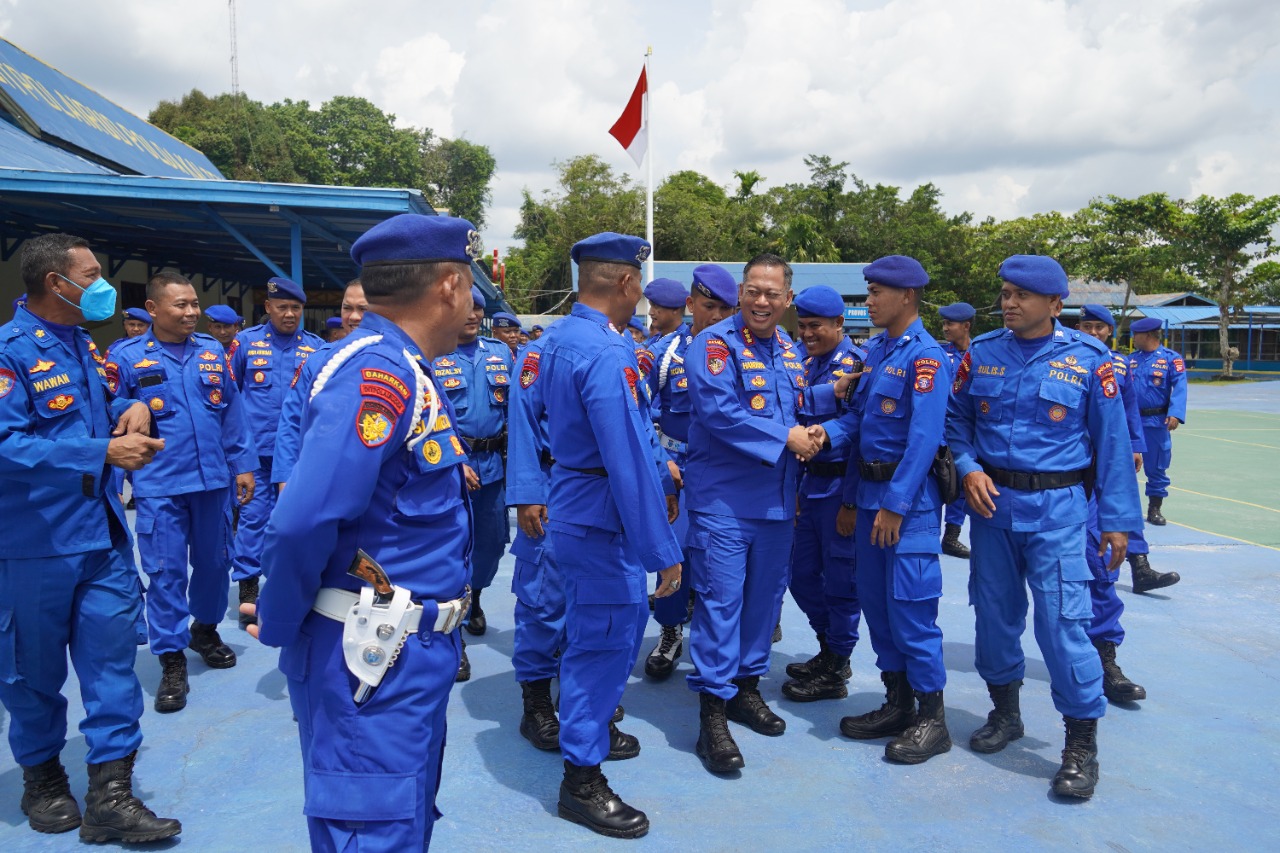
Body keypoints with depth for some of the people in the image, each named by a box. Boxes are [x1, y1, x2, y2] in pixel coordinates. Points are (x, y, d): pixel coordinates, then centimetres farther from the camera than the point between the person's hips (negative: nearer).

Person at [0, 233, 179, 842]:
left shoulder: (84, 346, 10)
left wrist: (130, 410, 2)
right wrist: (104, 452, -27)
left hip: (103, 536, 7)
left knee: (111, 657, 3)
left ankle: (111, 793, 10)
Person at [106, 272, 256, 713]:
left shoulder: (212, 351, 6)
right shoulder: (127, 356, -3)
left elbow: (232, 412, 9)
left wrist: (242, 464, 8)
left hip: (213, 478, 3)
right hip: (159, 486, -3)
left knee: (213, 560, 15)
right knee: (165, 571, 0)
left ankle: (206, 629, 38)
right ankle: (172, 660, 14)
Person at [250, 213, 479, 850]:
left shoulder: (394, 368, 9)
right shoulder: (376, 373, -22)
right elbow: (304, 522, -27)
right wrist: (278, 627, -13)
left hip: (406, 652, 9)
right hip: (374, 660, -9)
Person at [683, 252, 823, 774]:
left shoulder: (790, 352, 13)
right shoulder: (715, 343, -9)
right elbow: (719, 411, -21)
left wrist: (811, 433, -1)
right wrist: (785, 437, -17)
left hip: (777, 496, 7)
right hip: (723, 496, -7)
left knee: (765, 595, 13)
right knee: (720, 598, -7)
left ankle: (746, 686, 29)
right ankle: (712, 715, 1)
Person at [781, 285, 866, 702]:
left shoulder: (859, 362, -10)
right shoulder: (805, 364, 14)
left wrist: (824, 435, -34)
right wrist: (829, 393, -12)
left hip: (842, 483, -8)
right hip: (810, 481, 8)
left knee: (840, 578, 3)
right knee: (802, 575, 15)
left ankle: (835, 672, 18)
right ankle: (828, 650, 35)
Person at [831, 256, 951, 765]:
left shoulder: (925, 356, -12)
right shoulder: (875, 351, 13)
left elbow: (924, 436, -19)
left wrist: (895, 504, -21)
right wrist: (850, 499, 16)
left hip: (908, 497, -8)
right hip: (869, 491, 8)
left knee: (910, 606, -3)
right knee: (875, 602, 13)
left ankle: (931, 718, 11)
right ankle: (897, 704, 26)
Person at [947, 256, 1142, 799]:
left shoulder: (1088, 360, -4)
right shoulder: (981, 354, 3)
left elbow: (1112, 442, -1)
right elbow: (956, 419, 11)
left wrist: (1117, 520, -3)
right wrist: (968, 469, -7)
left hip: (1056, 508, -3)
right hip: (990, 501, 4)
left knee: (1062, 619, -7)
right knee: (994, 611, 13)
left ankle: (1082, 743, 9)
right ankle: (1004, 713, 34)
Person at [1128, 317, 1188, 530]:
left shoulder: (1171, 358, -4)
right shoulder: (1131, 359, 9)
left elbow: (1179, 388, -12)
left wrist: (1175, 414, -24)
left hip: (1156, 422, -3)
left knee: (1156, 467, 6)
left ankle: (1155, 509, 19)